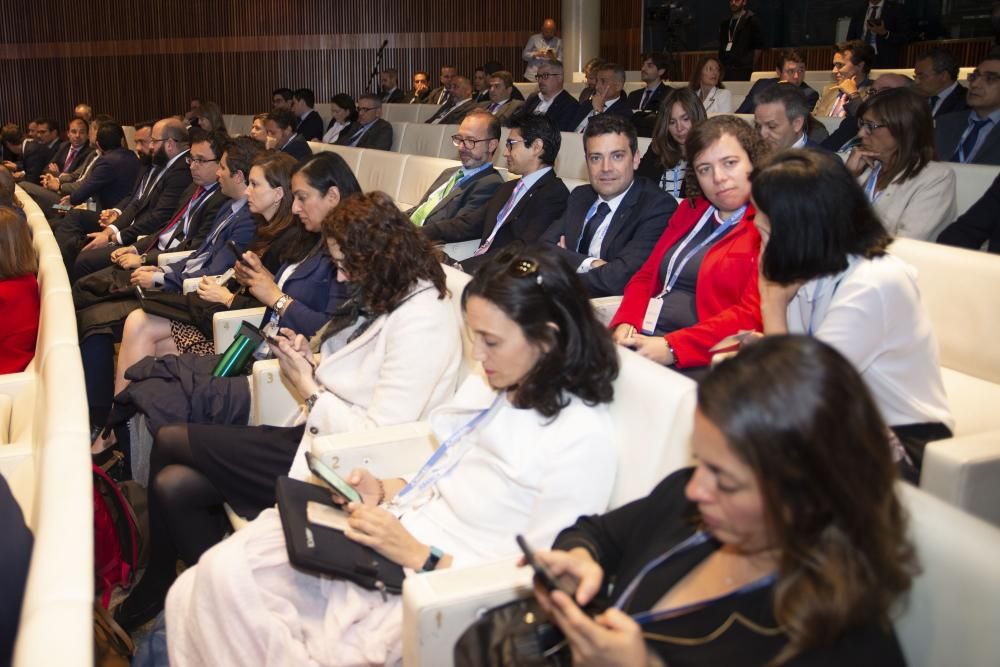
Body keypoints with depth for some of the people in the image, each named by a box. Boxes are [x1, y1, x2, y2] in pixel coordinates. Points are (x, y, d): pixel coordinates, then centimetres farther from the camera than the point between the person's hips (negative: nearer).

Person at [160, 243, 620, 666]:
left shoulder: (580, 440, -14)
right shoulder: (486, 388, 11)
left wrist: (418, 556, -19)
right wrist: (386, 491, 2)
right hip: (393, 535, 8)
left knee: (224, 579, -18)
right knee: (219, 573, -12)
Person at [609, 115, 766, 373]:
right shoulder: (690, 209, 21)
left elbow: (753, 315, -12)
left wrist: (671, 347, -19)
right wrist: (625, 325, -1)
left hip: (699, 360, -6)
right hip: (641, 342, 7)